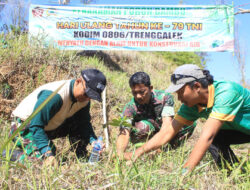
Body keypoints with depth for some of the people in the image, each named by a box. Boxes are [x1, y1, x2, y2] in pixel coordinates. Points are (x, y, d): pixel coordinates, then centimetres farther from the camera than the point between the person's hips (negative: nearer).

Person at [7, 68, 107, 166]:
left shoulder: (84, 98, -10)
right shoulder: (54, 96, -34)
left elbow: (85, 123, 1)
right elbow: (36, 127, -33)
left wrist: (93, 141, -18)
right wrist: (48, 154, -38)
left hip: (48, 128, 8)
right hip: (23, 128, -7)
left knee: (78, 124, -6)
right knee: (43, 159, -26)